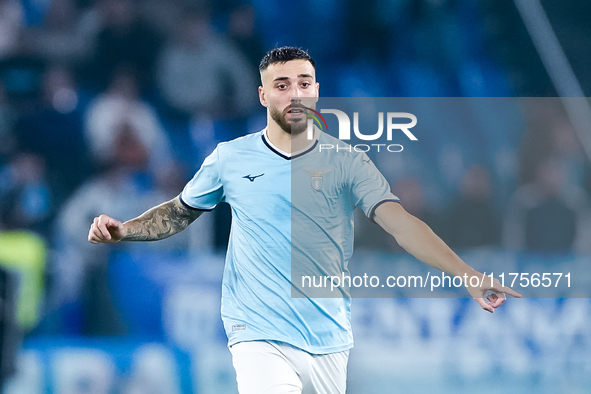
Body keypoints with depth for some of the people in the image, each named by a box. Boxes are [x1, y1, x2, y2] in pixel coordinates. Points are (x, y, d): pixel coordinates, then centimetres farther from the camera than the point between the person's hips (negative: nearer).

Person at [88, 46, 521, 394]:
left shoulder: (347, 161, 0)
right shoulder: (230, 158, 3)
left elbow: (400, 222, -11)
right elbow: (180, 212, 19)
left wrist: (468, 276, -24)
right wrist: (123, 230, 2)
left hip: (329, 342, 1)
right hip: (259, 337, -1)